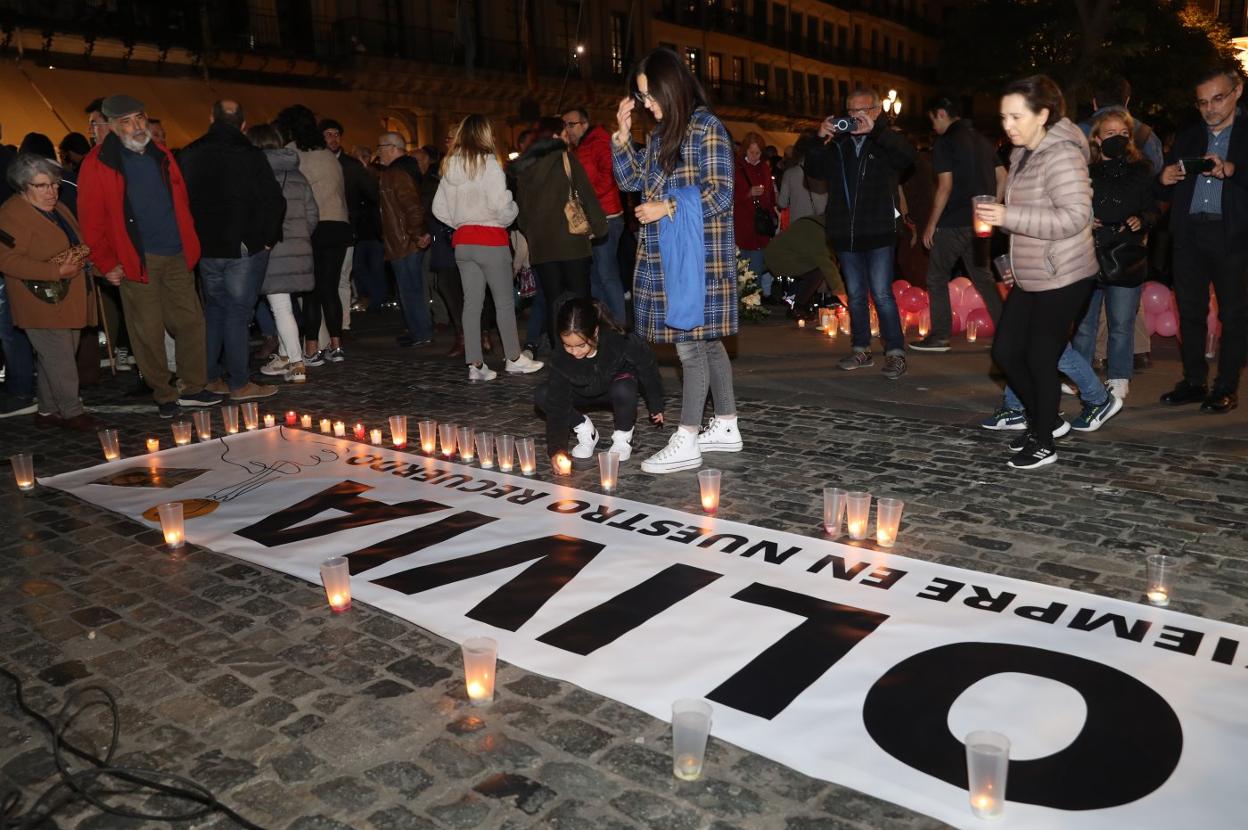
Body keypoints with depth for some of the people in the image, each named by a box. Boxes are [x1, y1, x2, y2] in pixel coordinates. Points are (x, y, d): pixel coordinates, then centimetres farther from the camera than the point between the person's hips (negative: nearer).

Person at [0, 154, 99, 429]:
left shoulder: (57, 209, 16)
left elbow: (75, 243, 31)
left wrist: (80, 255, 8)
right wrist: (56, 271, -24)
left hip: (67, 301, 8)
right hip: (43, 303, -8)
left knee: (54, 360, 13)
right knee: (60, 360, -6)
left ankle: (47, 411, 22)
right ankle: (72, 412, 4)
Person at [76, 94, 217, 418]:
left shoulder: (161, 156, 12)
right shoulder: (99, 164, -4)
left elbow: (182, 202, 19)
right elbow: (91, 221, -4)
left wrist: (190, 244, 12)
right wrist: (107, 264, -7)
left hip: (177, 257, 5)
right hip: (137, 261, -5)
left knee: (191, 322, 7)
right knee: (149, 332, 1)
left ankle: (192, 388, 19)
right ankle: (164, 395, 13)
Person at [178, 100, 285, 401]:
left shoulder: (188, 155, 6)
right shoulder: (250, 155, -10)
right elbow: (275, 201, -14)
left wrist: (195, 239, 17)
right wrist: (267, 239, -2)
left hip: (205, 248, 5)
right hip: (245, 248, -5)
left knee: (214, 308, 16)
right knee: (238, 312, -1)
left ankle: (211, 377, 19)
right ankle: (239, 384, 3)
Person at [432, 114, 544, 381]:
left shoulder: (450, 167, 8)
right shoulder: (488, 163, -11)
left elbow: (439, 207, 10)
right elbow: (501, 205, -18)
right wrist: (512, 213, 2)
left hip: (463, 241, 6)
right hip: (491, 240, -6)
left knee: (472, 302, 7)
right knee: (505, 301, 5)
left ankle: (475, 364, 7)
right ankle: (514, 359, 12)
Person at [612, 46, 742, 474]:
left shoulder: (707, 128, -8)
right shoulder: (661, 132, 15)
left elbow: (719, 195, -13)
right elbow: (631, 180, 18)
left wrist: (667, 207, -15)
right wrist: (622, 135, 7)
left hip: (696, 253, -8)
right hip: (665, 254, 8)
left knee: (690, 342, -7)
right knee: (705, 340, 12)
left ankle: (685, 443, -3)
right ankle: (726, 427, 21)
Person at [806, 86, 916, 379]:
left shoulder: (885, 142, 3)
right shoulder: (837, 145, 12)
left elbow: (909, 155, -17)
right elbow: (813, 170, 1)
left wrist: (875, 130, -25)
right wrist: (820, 140, -15)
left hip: (879, 233, -4)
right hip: (845, 234, 5)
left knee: (882, 294, -7)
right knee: (855, 294, 11)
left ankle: (895, 352, 0)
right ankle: (861, 349, 21)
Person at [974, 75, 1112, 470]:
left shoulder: (1061, 155, -17)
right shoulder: (1022, 154, 11)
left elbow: (1075, 216, -27)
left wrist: (1008, 216, -29)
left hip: (1063, 278, -9)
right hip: (1030, 277, 9)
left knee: (1041, 359, 0)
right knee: (1005, 352, 9)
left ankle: (1044, 444, 16)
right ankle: (1041, 419, 30)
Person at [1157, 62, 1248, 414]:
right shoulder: (1187, 138, 15)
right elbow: (1168, 191, 15)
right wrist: (1165, 179, -6)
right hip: (1189, 234, 4)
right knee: (1190, 311, 7)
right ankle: (1194, 381, 16)